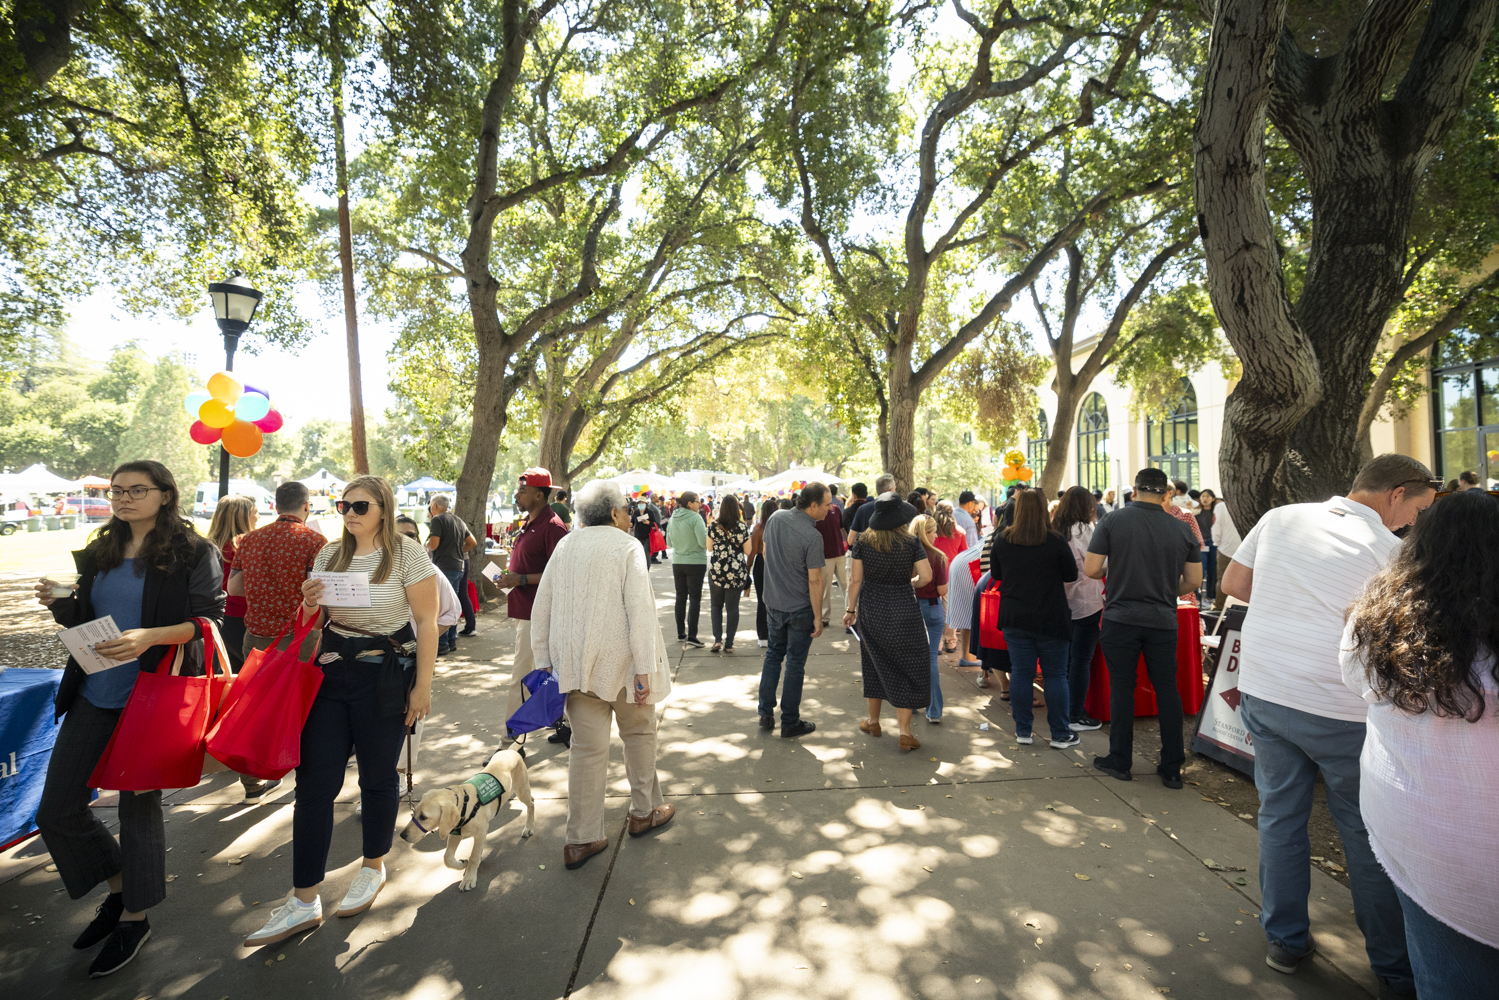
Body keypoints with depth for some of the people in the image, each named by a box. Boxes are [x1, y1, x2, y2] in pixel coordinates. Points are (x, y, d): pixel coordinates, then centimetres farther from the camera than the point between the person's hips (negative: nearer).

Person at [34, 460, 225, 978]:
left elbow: (209, 620, -13)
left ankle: (135, 917, 29)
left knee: (139, 805, 7)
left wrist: (150, 636, -28)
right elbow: (84, 619, 17)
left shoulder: (194, 553, -8)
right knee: (56, 809, 10)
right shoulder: (99, 553, 11)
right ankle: (119, 888, 35)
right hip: (93, 697, 6)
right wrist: (58, 605, -4)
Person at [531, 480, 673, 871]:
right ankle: (644, 812, 32)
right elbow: (640, 612, -17)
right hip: (619, 661, -4)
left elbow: (540, 610, 7)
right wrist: (644, 669, -14)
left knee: (586, 747, 10)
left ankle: (581, 839, 15)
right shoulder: (627, 548, -10)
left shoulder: (564, 546, 6)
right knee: (638, 732, 18)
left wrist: (545, 661, 14)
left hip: (574, 663, 5)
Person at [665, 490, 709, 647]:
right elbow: (704, 542, -17)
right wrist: (707, 530, 1)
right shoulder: (695, 517, -14)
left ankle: (680, 634, 18)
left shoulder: (673, 518, 5)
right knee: (694, 598, -2)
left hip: (677, 562, 6)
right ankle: (691, 635, -5)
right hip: (696, 562, -6)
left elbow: (669, 542, 13)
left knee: (681, 597, 12)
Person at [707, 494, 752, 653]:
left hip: (716, 571, 0)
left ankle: (717, 639, 4)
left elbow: (709, 548, 6)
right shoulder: (743, 527, -7)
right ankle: (729, 644, 10)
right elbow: (748, 551, -2)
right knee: (732, 607, 7)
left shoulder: (713, 526, -5)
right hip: (737, 573, 0)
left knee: (716, 605, 15)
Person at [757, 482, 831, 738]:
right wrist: (818, 617, -12)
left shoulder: (775, 518, -4)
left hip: (773, 603, 6)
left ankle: (766, 714, 25)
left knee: (773, 655, 20)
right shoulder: (812, 537, -23)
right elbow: (815, 580, -20)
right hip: (799, 609, -6)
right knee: (795, 663, 7)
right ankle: (790, 723, 18)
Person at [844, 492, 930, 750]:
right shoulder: (910, 542, -9)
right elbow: (926, 577, -12)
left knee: (875, 663, 18)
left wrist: (850, 609, 6)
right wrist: (909, 584, 9)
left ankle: (873, 721, 31)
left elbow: (856, 579, -4)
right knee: (907, 669, 7)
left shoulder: (863, 540, -5)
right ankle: (904, 732, 6)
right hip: (903, 611, -2)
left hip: (870, 610, 2)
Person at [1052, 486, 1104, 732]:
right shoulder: (1083, 530, -14)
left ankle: (1065, 710, 25)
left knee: (1068, 657, 16)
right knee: (1082, 659, 0)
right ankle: (1076, 717, 6)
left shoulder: (1055, 530, 7)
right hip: (1086, 603, -7)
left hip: (1062, 602, 7)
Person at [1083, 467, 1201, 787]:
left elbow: (1091, 570, -10)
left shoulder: (1113, 521, -8)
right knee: (1167, 689, 11)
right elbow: (1194, 581, 5)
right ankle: (1172, 768, 19)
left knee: (1122, 688, 7)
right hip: (1163, 620, 2)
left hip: (1121, 618, -2)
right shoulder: (1182, 529, 1)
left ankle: (1119, 762, 16)